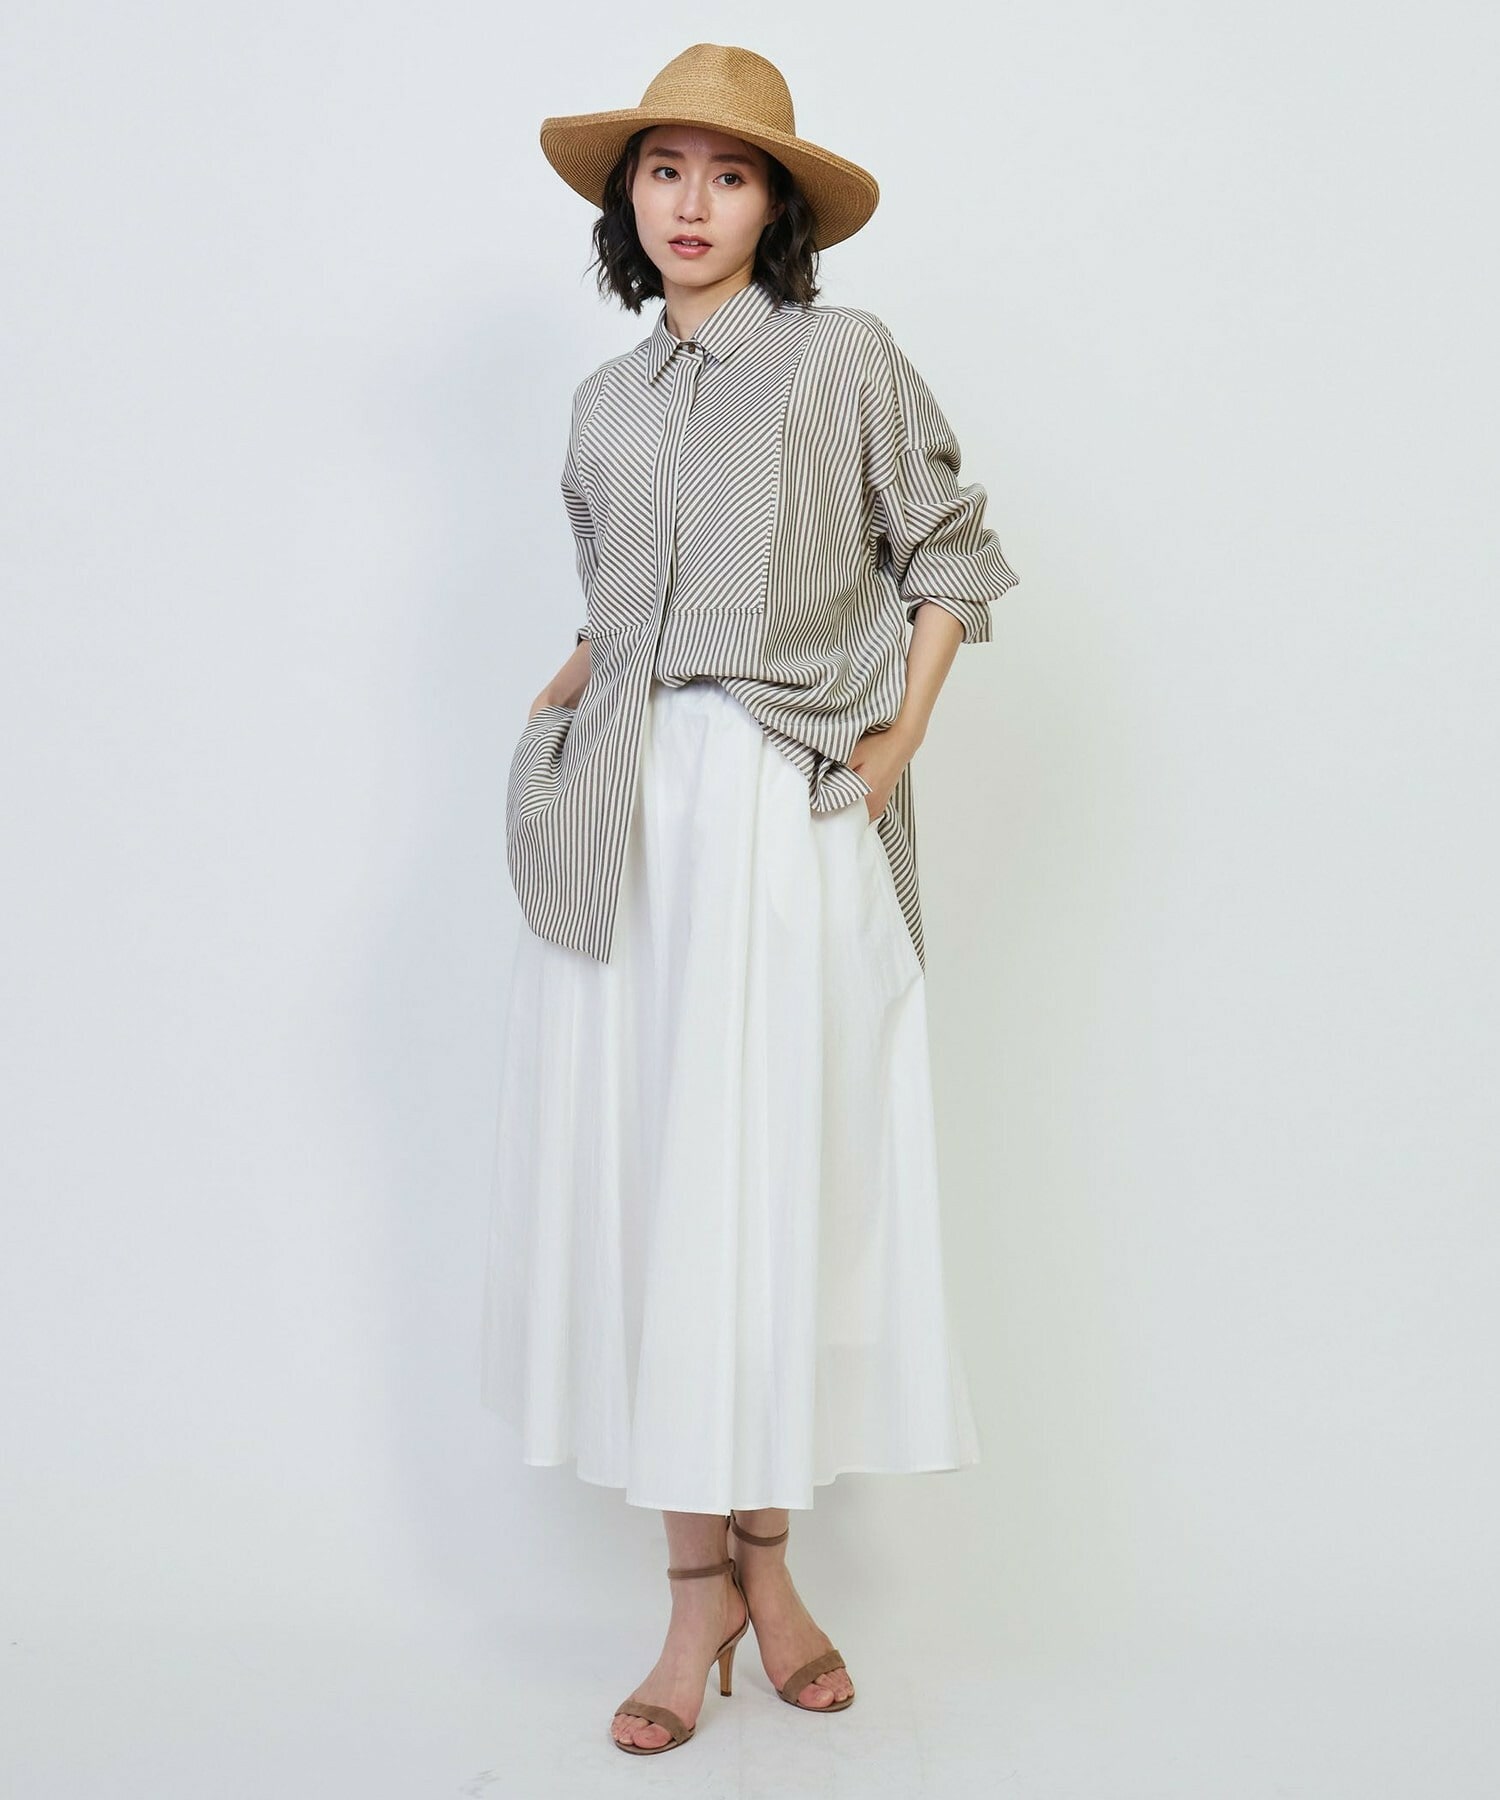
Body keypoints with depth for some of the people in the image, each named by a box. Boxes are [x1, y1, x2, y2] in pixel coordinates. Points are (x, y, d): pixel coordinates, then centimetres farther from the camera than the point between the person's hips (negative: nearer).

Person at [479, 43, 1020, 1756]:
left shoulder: (847, 357, 4)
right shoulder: (607, 400, 16)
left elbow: (951, 553, 7)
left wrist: (899, 738, -2)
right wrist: (557, 701, 6)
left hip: (789, 813, -4)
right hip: (625, 819, 4)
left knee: (775, 1175, -1)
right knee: (636, 1180, 1)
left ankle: (762, 1554, 15)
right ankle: (701, 1586, 11)